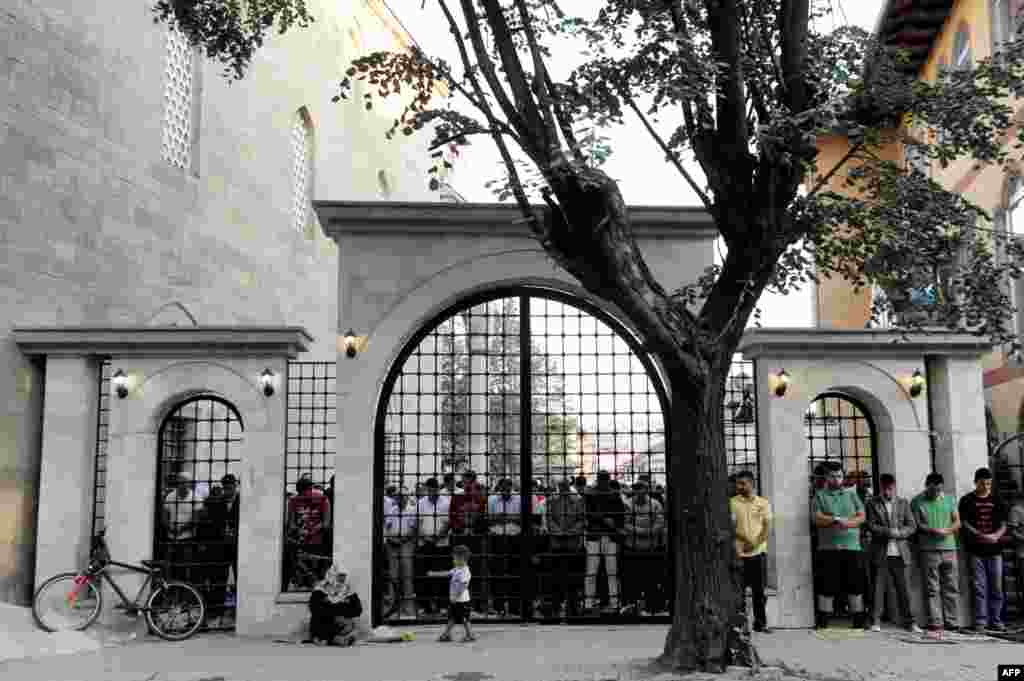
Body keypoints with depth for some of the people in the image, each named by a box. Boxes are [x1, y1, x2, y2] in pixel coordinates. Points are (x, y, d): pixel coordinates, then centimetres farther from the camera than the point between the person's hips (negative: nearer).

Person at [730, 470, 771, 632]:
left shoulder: (763, 502, 6)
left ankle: (760, 622, 15)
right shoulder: (732, 502, 2)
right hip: (739, 552, -1)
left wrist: (755, 543, -12)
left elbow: (767, 526, 2)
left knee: (759, 590, 6)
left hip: (758, 551, 1)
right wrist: (745, 539, -18)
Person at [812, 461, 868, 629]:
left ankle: (859, 620, 13)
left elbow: (861, 517, 5)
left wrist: (846, 523, -11)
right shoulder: (820, 495, 6)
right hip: (829, 547, -2)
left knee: (856, 584, 4)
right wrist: (837, 519, -15)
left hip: (852, 546, 2)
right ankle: (822, 621, 7)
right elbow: (818, 519, -5)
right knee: (828, 585, 0)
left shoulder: (851, 494, 14)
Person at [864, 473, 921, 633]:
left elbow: (912, 526, 6)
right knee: (878, 588, -1)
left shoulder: (903, 503, 11)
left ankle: (909, 622, 10)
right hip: (880, 553, -2)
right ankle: (875, 622, 4)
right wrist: (891, 531, -14)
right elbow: (872, 526, -5)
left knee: (904, 589, 3)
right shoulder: (872, 503, 4)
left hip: (899, 553, 2)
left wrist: (897, 533, -10)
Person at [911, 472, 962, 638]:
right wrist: (934, 530, -19)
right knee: (932, 590, -3)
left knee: (952, 587, 4)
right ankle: (935, 624, -3)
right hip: (928, 550, -3)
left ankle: (951, 623, 10)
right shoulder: (917, 502, 2)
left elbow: (957, 521, 10)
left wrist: (948, 530, -11)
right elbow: (916, 524, -3)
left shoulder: (949, 500, 13)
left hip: (949, 548, 4)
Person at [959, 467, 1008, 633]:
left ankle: (995, 621, 13)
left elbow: (1003, 524, 8)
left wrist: (996, 535, -13)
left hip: (994, 550, 2)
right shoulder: (967, 500, 3)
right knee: (979, 587, -1)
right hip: (975, 550, -2)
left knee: (996, 587, 4)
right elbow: (964, 524, -3)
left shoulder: (997, 501, 10)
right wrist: (981, 536, -16)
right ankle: (980, 621, 4)